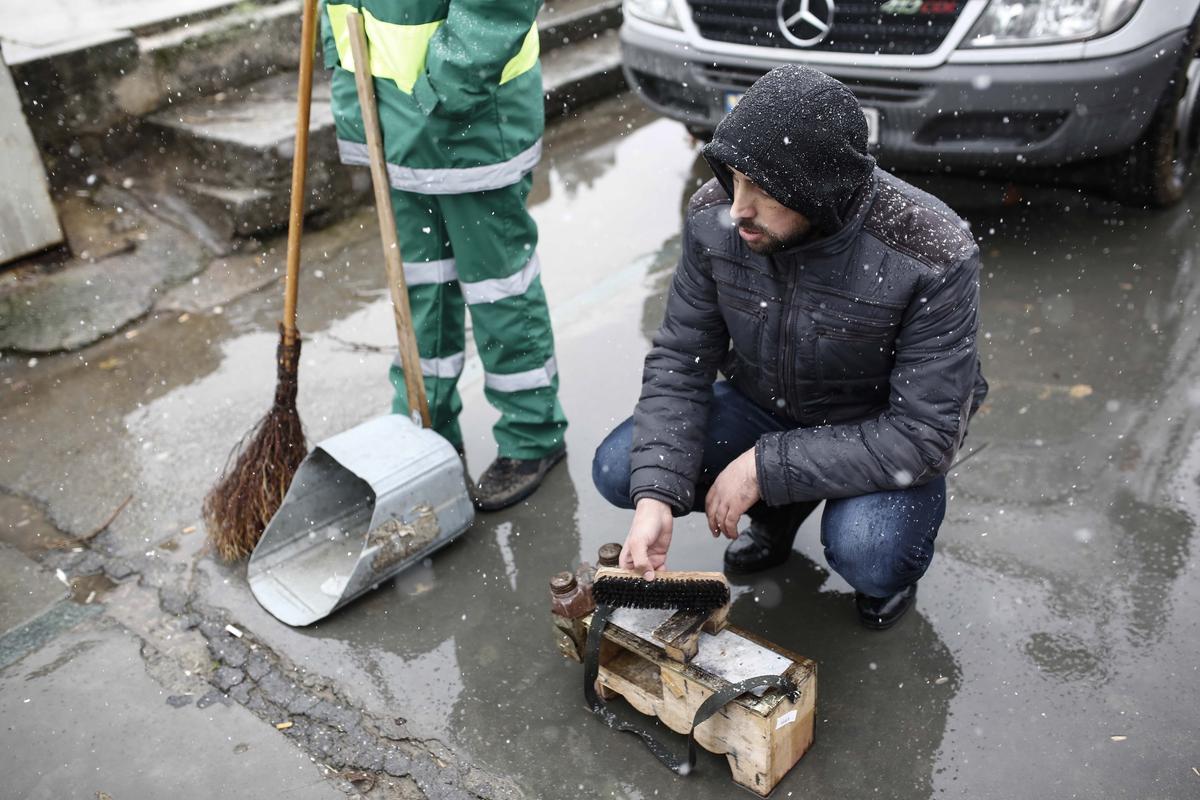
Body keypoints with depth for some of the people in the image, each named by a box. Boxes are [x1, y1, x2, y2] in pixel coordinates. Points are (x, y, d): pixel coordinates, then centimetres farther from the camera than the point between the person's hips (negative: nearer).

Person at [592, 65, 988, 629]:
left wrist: (767, 466, -30)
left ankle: (892, 565, 7)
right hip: (764, 403, 4)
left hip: (884, 430, -4)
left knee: (866, 552, -34)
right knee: (619, 469, -14)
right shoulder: (714, 216, -21)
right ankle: (782, 510, 12)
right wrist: (657, 497, -27)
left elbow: (924, 433, -28)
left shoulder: (932, 258, -32)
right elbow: (680, 360, -13)